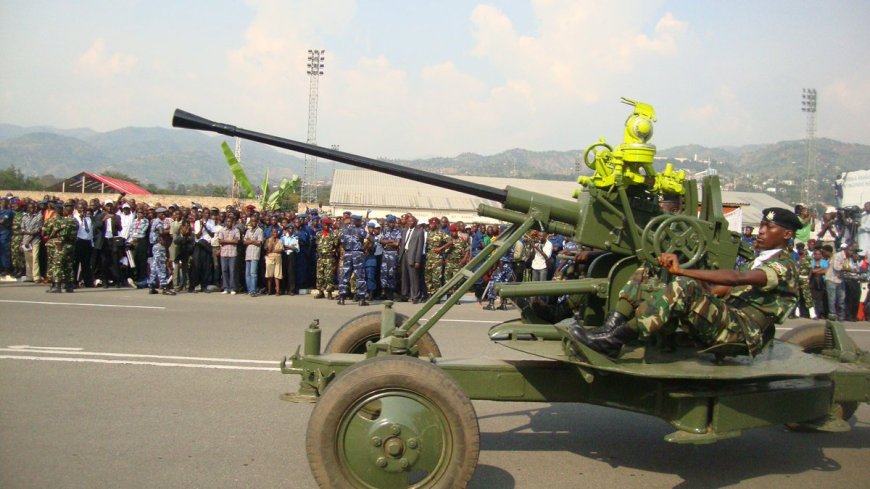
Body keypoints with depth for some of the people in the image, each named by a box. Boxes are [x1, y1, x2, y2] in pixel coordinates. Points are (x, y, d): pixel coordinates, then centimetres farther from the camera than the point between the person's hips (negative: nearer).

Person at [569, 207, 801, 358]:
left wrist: (682, 271, -24)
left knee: (684, 287, -36)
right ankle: (610, 329, -23)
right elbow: (714, 290, 17)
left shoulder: (784, 266, 0)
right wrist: (679, 270, 2)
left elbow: (736, 278, -20)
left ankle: (613, 340, -37)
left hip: (741, 331, -8)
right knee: (644, 274, -1)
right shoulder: (757, 263, 29)